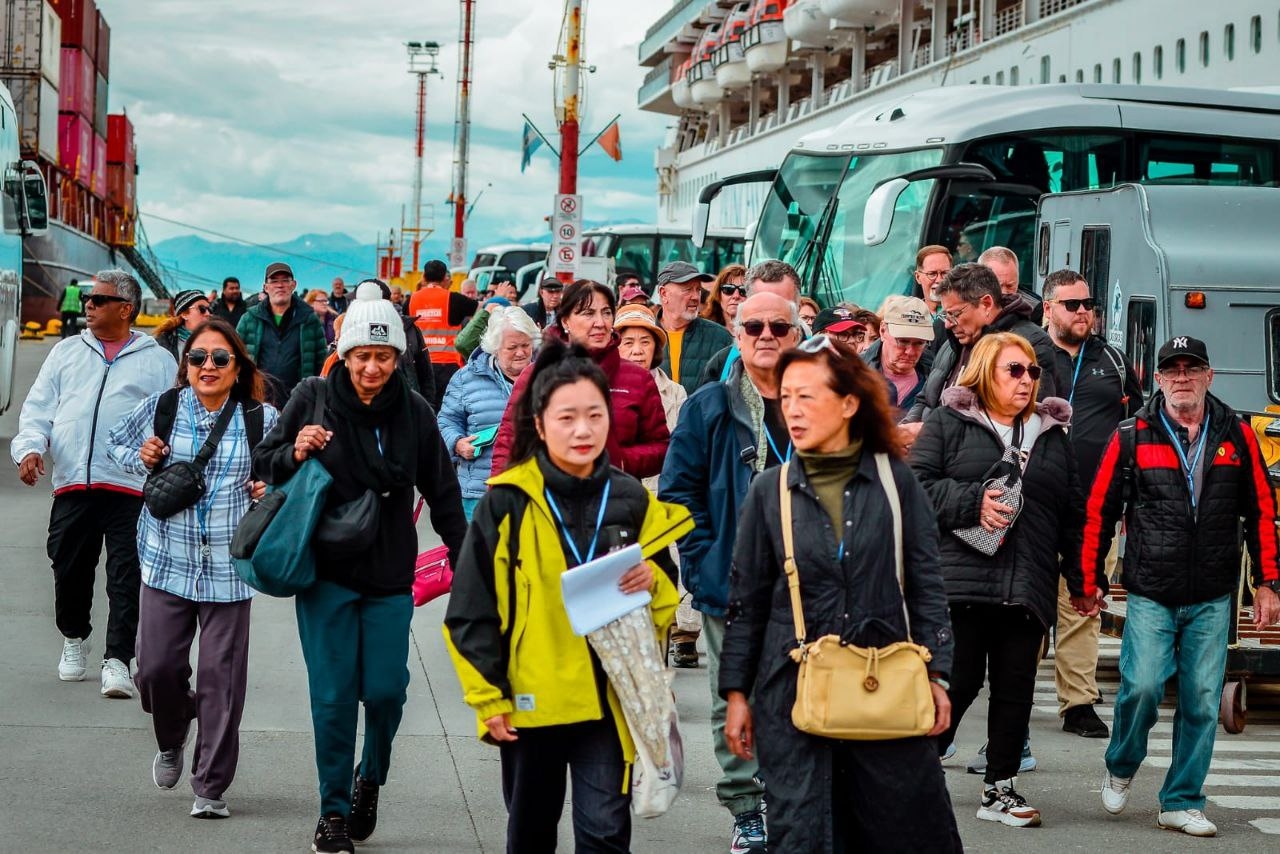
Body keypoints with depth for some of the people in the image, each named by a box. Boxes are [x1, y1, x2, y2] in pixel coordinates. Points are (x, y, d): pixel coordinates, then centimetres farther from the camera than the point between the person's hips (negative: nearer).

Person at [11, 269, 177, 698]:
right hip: (72, 485, 3)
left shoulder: (158, 361, 10)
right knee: (69, 569, 9)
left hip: (131, 487, -3)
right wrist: (29, 447, -5)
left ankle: (117, 659, -2)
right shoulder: (66, 352, 17)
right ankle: (73, 639, 32)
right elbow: (38, 407, 13)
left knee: (126, 578, -6)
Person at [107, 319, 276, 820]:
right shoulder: (161, 408, 1)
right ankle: (171, 741, 34)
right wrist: (140, 459, -3)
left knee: (222, 676, -2)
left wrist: (272, 489, -8)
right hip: (167, 562, 1)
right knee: (157, 666, 0)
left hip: (229, 568, -1)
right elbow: (118, 443, 18)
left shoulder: (262, 419, -2)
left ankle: (211, 788, 8)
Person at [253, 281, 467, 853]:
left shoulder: (414, 412, -2)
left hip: (390, 576, 1)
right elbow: (262, 466, 3)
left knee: (385, 691, -1)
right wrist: (295, 453, -18)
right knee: (333, 695, -1)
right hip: (325, 573, -1)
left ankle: (370, 780, 29)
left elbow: (443, 494, 6)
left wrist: (466, 563, 5)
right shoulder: (313, 399, -5)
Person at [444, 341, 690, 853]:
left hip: (608, 699, 1)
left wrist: (652, 584, -13)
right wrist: (488, 699, -8)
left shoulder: (632, 501, 1)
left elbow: (666, 606, 9)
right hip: (530, 699, -1)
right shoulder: (508, 502, -8)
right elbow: (473, 612, -5)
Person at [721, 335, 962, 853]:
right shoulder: (770, 491, 3)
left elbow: (926, 587, 4)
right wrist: (736, 694, 6)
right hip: (793, 689, 1)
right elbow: (746, 602, 8)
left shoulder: (895, 481, 1)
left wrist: (936, 675, -2)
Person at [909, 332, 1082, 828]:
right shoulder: (948, 424, 5)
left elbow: (1072, 512, 19)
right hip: (961, 579, -4)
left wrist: (1084, 576, 13)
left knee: (1016, 687, 5)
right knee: (958, 681, -5)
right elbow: (916, 484, -4)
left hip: (1027, 589, 5)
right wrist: (972, 503, -13)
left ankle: (1000, 789, 14)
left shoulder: (1053, 435, 19)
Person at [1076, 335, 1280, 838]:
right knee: (1142, 687, -13)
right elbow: (1098, 512, 4)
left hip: (1212, 600, 2)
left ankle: (1182, 803, 14)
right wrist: (1087, 581, 5)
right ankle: (1120, 769, 15)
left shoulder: (1236, 436, 7)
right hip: (1149, 595, -2)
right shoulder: (1132, 438, 0)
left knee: (1202, 702, 2)